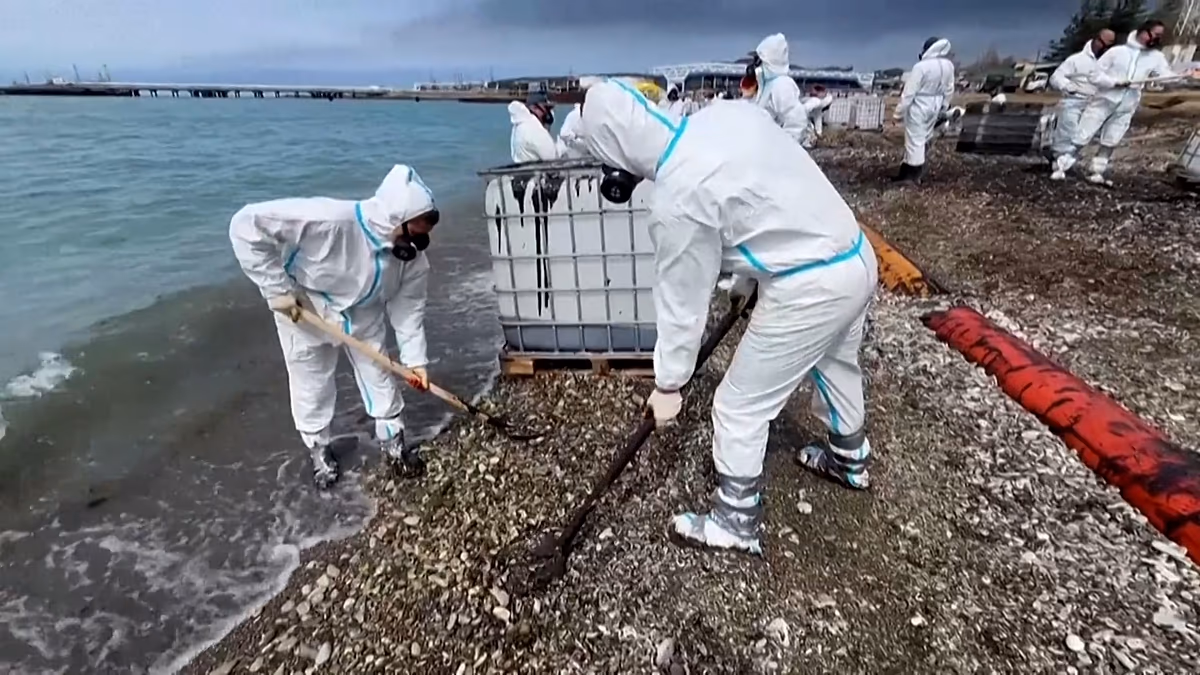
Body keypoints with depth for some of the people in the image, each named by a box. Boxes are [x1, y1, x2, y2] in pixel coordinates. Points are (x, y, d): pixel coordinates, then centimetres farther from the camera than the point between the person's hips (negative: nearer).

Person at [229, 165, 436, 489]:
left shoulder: (412, 255, -22)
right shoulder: (331, 220, -41)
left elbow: (408, 306, -10)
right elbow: (246, 225, -36)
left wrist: (414, 358, -14)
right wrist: (277, 289, -31)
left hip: (364, 314, 4)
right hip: (304, 309, -4)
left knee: (378, 375, 10)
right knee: (311, 384, 9)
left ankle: (393, 443, 33)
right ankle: (319, 450, 35)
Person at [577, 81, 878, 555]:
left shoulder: (677, 200, -20)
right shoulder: (732, 111, 2)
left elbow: (683, 302, -11)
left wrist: (667, 385, 3)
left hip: (808, 287, -9)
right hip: (857, 258, 9)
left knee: (740, 407, 7)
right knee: (836, 368, 32)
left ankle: (736, 523, 26)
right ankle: (850, 460, 58)